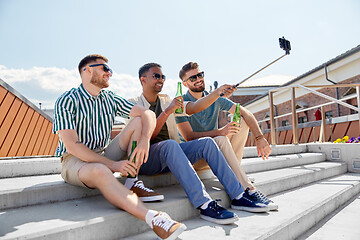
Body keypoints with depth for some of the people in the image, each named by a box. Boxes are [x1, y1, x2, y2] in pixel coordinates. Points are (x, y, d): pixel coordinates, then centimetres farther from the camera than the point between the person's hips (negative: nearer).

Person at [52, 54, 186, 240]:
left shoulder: (110, 99, 7)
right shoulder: (67, 101, -9)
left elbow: (147, 114, -2)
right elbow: (71, 145, -19)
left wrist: (145, 141, -24)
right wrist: (112, 164, -26)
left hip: (104, 155, 6)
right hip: (75, 160, -5)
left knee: (138, 121, -10)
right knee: (100, 171, -41)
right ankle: (153, 219, -45)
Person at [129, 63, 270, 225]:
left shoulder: (166, 101, 17)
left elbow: (194, 107, 5)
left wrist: (217, 93, -7)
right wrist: (167, 112, -21)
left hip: (171, 157, 6)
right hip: (145, 159, -5)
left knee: (206, 142, -14)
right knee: (170, 144, -36)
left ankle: (238, 197, -13)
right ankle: (204, 205, -39)